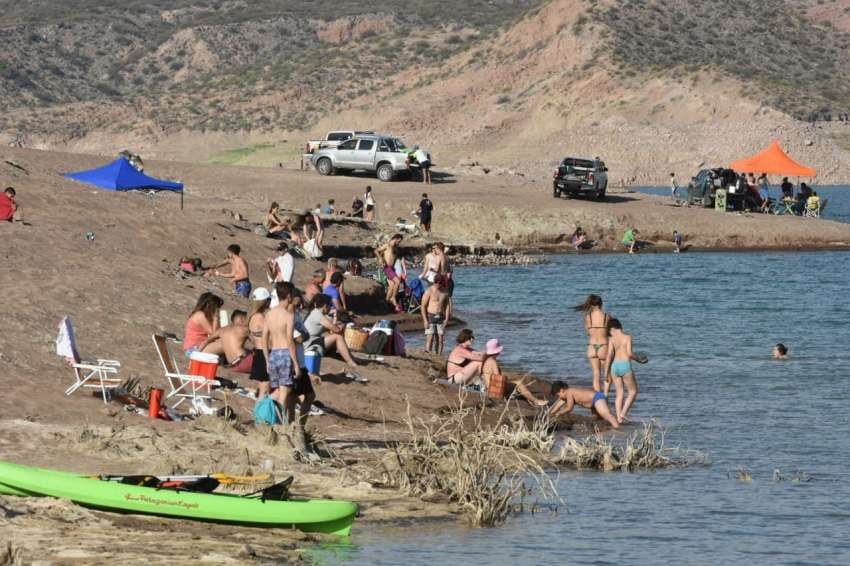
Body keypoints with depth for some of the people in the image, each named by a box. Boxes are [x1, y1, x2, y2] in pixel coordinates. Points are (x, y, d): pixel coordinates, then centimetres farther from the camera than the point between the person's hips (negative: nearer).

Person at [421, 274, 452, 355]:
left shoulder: (445, 292, 7)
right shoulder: (429, 291, -7)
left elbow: (447, 305, 14)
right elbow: (423, 306, -7)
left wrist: (446, 318, 4)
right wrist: (425, 320, -13)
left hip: (440, 318, 4)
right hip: (430, 317, -4)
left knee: (440, 339, 2)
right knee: (430, 338, -11)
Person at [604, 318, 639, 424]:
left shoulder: (613, 339, 3)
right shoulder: (627, 337, -4)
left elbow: (609, 356, 0)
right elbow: (629, 353, -15)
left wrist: (606, 374, 5)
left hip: (615, 366, 4)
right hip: (625, 365, -4)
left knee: (619, 393, 12)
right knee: (633, 391, 11)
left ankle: (619, 418, 7)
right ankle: (623, 413, -2)